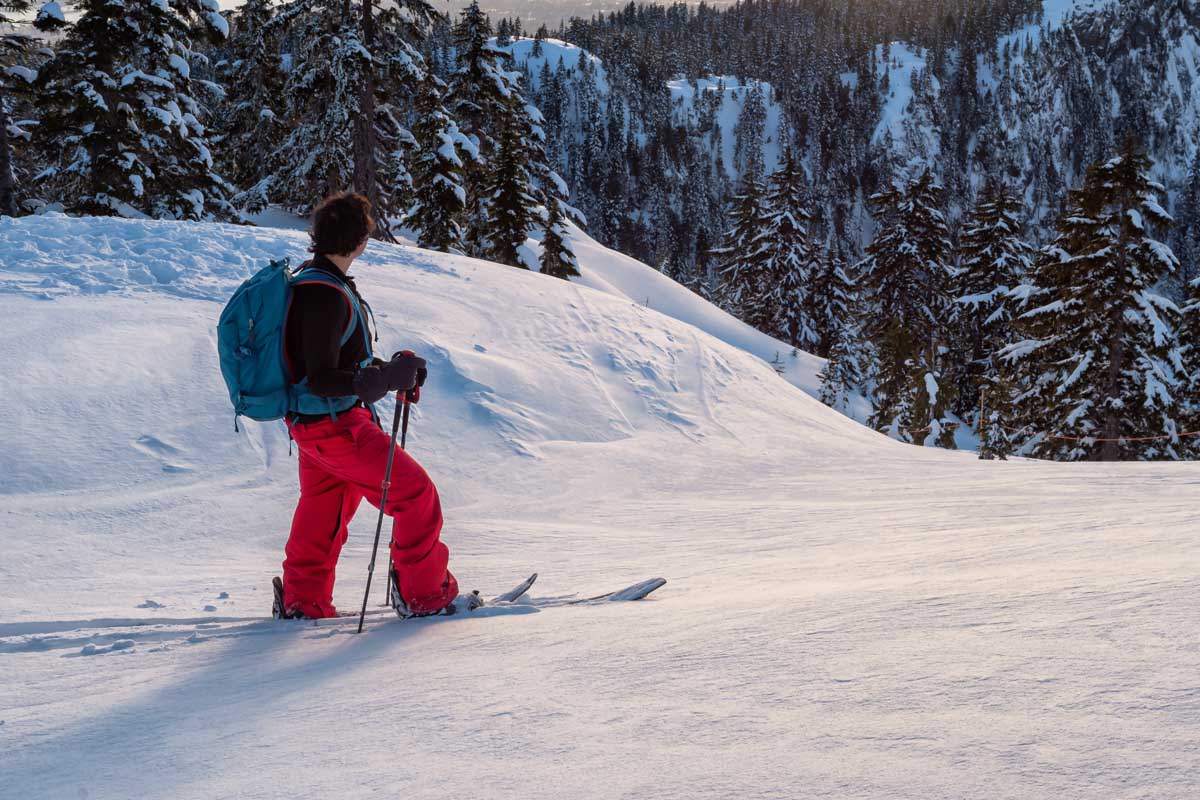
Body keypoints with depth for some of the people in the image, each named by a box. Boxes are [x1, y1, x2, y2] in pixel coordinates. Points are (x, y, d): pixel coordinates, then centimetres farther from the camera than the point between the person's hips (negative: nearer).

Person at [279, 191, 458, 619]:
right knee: (416, 493, 0)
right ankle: (424, 595, 9)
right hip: (335, 427, -10)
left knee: (322, 509, 22)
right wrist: (388, 378, -25)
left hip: (311, 424, 10)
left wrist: (385, 368, 11)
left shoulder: (308, 281, 7)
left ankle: (303, 600, 31)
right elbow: (322, 380, -27)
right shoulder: (326, 295, -26)